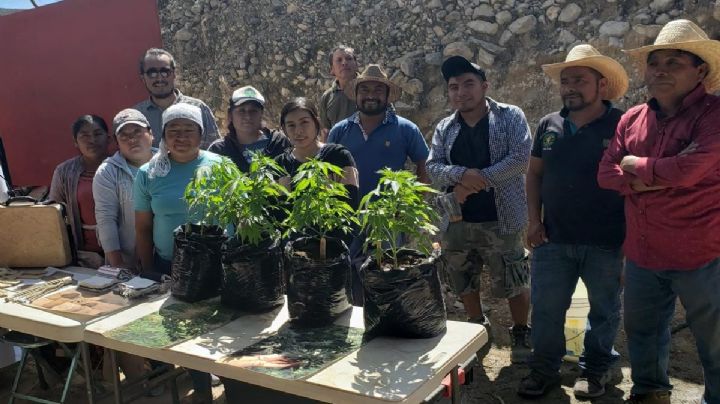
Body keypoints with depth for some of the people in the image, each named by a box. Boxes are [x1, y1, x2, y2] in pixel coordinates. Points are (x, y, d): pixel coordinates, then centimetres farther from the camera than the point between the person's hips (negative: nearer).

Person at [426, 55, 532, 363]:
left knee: (512, 283, 5)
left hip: (501, 221, -4)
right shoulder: (445, 128, 9)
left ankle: (521, 334, 29)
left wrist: (476, 182, -17)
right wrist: (462, 174, -21)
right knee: (464, 282, 16)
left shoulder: (510, 116, -2)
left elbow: (520, 158, -14)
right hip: (456, 222, 5)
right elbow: (433, 168, 0)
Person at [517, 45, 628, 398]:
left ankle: (595, 369, 31)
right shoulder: (549, 125, 5)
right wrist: (534, 220, 3)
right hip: (553, 240, 3)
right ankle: (544, 369, 24)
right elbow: (534, 174, 12)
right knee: (546, 309, 8)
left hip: (605, 243, -3)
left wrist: (633, 234, -8)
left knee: (604, 310, 13)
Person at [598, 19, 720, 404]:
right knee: (641, 330, 22)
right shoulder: (632, 119, 6)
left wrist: (635, 165, -10)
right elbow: (606, 173, 4)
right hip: (642, 253, 6)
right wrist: (643, 182, -16)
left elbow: (688, 169, -26)